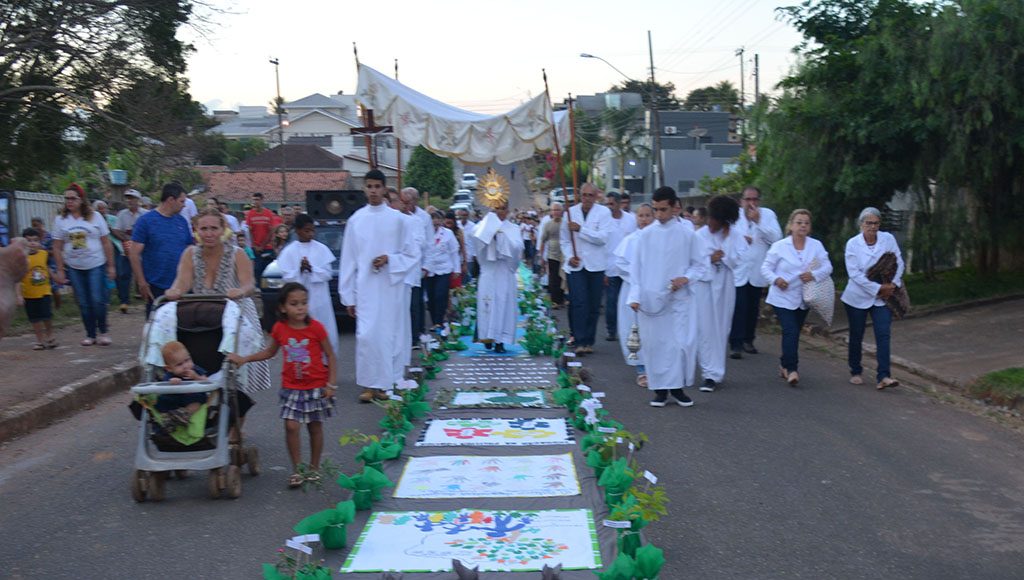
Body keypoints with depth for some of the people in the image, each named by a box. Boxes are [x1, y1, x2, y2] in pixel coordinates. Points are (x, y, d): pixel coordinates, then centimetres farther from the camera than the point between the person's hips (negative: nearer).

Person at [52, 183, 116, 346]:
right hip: (74, 268, 2)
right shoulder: (60, 220, 2)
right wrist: (60, 270, -1)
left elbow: (106, 243, 0)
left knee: (98, 300, -7)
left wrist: (111, 266, -3)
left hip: (96, 265, -2)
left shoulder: (95, 217, -1)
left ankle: (103, 332, 10)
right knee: (84, 303, 5)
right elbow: (57, 247, 3)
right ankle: (90, 334, 15)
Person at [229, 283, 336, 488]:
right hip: (292, 388, 2)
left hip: (316, 387, -2)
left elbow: (330, 356, -6)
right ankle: (296, 469, 7)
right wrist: (244, 359, 9)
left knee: (315, 427, 8)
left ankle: (314, 468, 24)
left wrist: (331, 384, -11)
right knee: (291, 426, -6)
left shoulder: (316, 328, -12)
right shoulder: (280, 329, -3)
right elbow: (270, 352, 16)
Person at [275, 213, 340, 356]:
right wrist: (300, 270, -19)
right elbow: (287, 277, -2)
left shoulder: (321, 249, 4)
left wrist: (311, 268, -15)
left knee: (327, 334, 3)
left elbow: (328, 273, -2)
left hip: (319, 300, 2)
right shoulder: (289, 251, 1)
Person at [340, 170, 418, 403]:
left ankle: (389, 383, 14)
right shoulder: (355, 220, 4)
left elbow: (413, 254, 4)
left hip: (392, 287, 0)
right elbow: (348, 260, 6)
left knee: (391, 335, 3)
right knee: (366, 335, -5)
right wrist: (348, 295, 3)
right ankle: (369, 385, 6)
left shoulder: (398, 219, 0)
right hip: (365, 288, 1)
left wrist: (389, 259, -13)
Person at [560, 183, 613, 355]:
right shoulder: (570, 212, 6)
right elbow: (564, 239, 11)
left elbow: (602, 238, -12)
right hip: (576, 264, 0)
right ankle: (580, 341, -8)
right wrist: (570, 256, -5)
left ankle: (589, 341, 16)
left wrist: (580, 229, -18)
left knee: (594, 305, 5)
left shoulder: (604, 212, -1)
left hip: (596, 265, 0)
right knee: (579, 303, -9)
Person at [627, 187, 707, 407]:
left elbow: (699, 266, 7)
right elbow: (635, 266, 7)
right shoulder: (645, 234, 4)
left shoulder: (687, 235, 2)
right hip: (649, 299, 1)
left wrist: (685, 278, -13)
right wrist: (635, 295, -1)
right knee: (654, 344, 2)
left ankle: (677, 387, 10)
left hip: (678, 298, -1)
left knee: (681, 343, -4)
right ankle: (660, 389, 13)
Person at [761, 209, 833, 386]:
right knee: (790, 332, -17)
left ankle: (784, 365, 30)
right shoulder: (779, 246, -6)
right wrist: (776, 279, -21)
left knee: (794, 333, 12)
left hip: (803, 298, 4)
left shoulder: (816, 246, 1)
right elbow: (766, 267, -2)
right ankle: (791, 369, -14)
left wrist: (814, 275, -22)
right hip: (783, 298, -4)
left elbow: (827, 267, -3)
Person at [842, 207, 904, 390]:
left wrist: (893, 284, -12)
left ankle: (883, 376, -13)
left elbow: (899, 263, 3)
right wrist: (878, 288, -18)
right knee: (856, 336, 9)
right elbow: (854, 273, -15)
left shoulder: (888, 239, -3)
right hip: (857, 297, -1)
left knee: (883, 335, -10)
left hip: (882, 297, 1)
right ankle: (855, 372, 27)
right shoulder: (853, 243, -10)